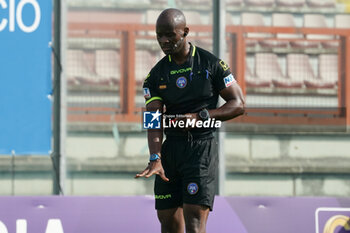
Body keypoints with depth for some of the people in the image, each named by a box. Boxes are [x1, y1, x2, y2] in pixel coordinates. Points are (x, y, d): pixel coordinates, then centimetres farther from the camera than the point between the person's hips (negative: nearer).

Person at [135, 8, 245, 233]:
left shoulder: (212, 64, -3)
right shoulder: (156, 75, 5)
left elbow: (238, 104, -1)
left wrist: (200, 117, -15)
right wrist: (155, 158, -22)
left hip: (203, 147, -4)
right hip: (170, 148, 4)